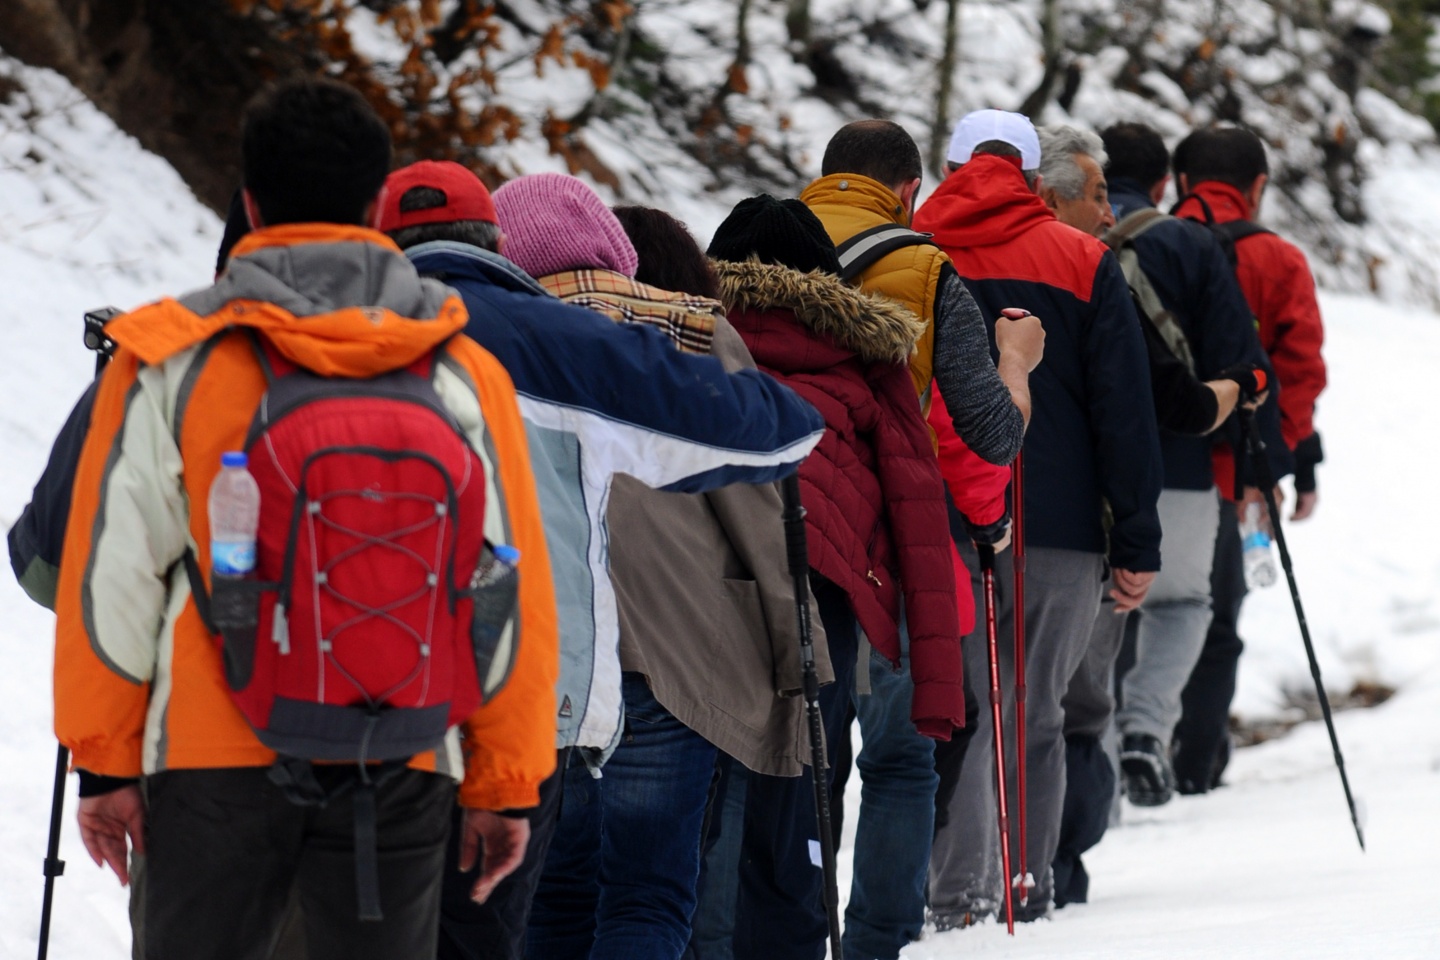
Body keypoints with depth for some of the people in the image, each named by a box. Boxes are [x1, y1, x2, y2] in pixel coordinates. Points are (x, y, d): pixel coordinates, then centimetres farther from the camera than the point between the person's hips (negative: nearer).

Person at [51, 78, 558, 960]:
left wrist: (107, 762, 5)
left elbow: (113, 567, -2)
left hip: (217, 756, -1)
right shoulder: (464, 373, 1)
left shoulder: (171, 362, -3)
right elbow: (511, 588, 3)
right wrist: (506, 784, 10)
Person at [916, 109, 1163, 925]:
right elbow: (1124, 407, 1)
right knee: (1038, 715, 9)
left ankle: (959, 890, -13)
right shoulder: (1082, 261, 3)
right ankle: (1029, 891, 8)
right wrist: (1137, 542, 2)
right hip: (1058, 524, 0)